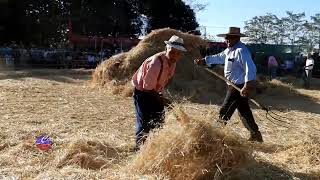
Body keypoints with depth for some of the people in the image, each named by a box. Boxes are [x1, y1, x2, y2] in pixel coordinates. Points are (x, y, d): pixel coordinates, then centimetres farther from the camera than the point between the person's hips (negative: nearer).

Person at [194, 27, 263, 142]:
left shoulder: (241, 51, -20)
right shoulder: (229, 50, 11)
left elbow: (250, 69, -28)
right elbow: (219, 57, 26)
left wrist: (247, 85, -36)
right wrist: (204, 61, 21)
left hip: (239, 87, -10)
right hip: (234, 85, 10)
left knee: (225, 112, -2)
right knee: (244, 112, 17)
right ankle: (255, 135, 27)